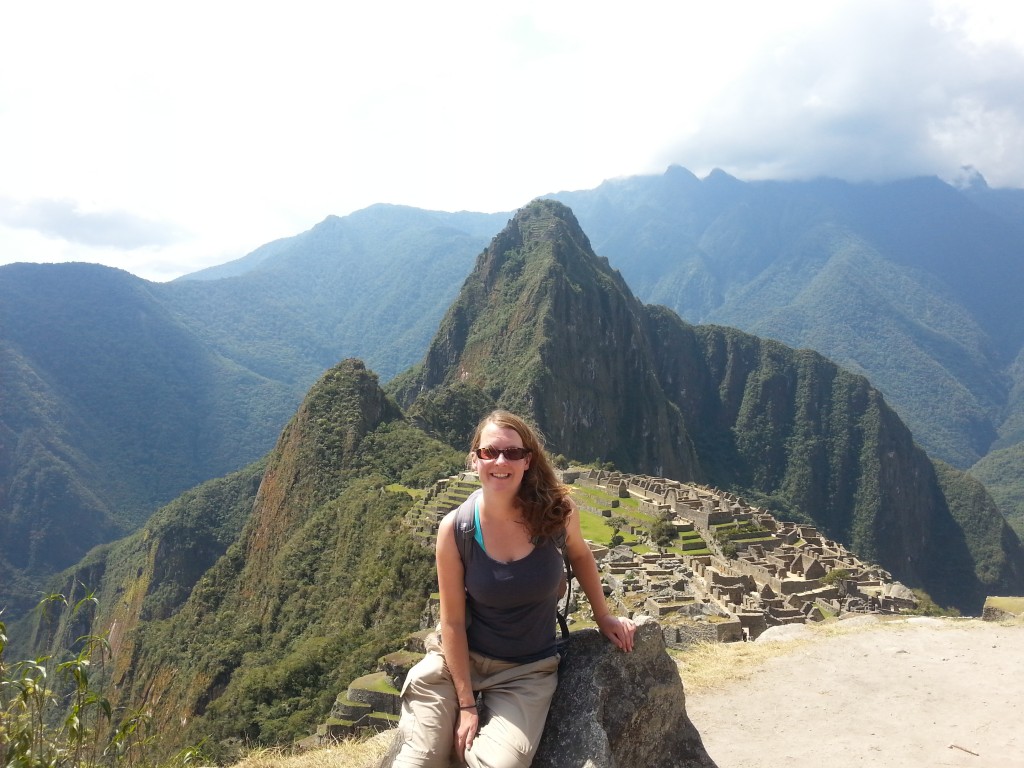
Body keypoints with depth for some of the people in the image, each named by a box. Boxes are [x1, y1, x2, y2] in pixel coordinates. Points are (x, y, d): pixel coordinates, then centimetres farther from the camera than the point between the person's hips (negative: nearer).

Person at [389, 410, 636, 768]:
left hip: (529, 670, 1)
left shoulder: (557, 510, -15)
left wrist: (603, 617, 13)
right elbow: (453, 621, -11)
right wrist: (466, 704, -11)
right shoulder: (454, 529, -17)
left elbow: (579, 554, 9)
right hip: (459, 659, 0)